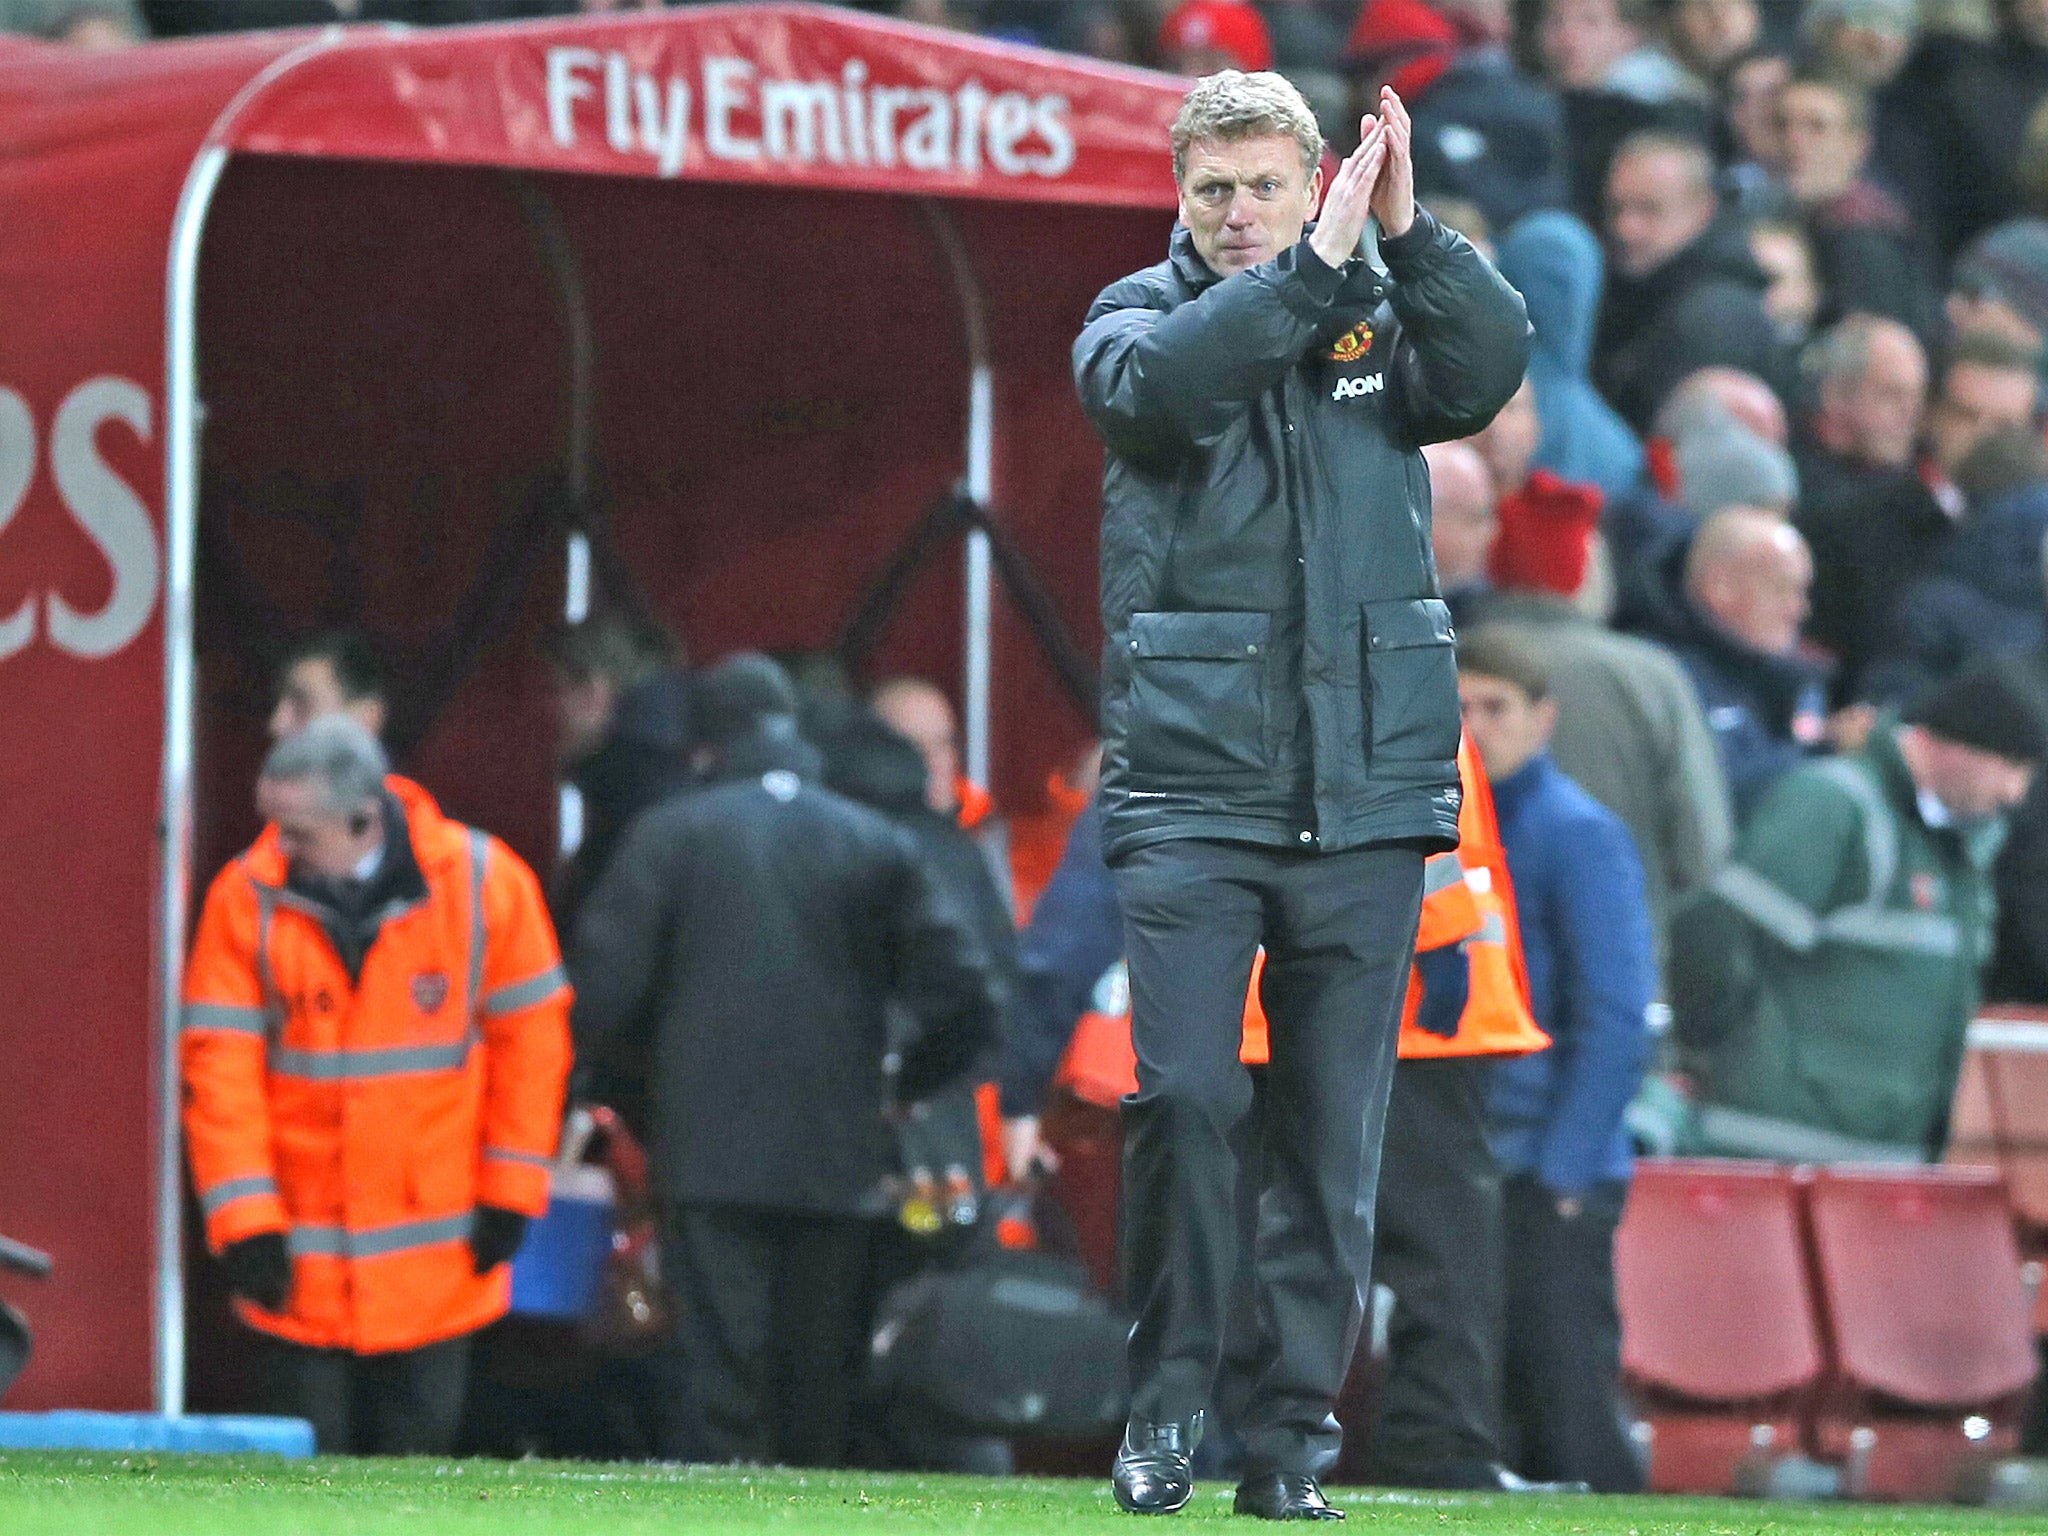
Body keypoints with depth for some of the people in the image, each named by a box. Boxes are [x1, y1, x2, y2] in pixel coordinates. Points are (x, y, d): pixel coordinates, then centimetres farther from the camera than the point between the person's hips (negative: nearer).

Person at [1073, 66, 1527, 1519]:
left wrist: (1408, 234, -22)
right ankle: (1168, 1396, 4)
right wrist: (1313, 269, -23)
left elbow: (1490, 368, -10)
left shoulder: (1382, 320, 9)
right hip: (1190, 787, -2)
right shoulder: (1137, 318, 5)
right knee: (1183, 1095, -11)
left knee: (1336, 1130, 3)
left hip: (1365, 792, 2)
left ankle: (1297, 1429, 10)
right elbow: (1157, 381, -18)